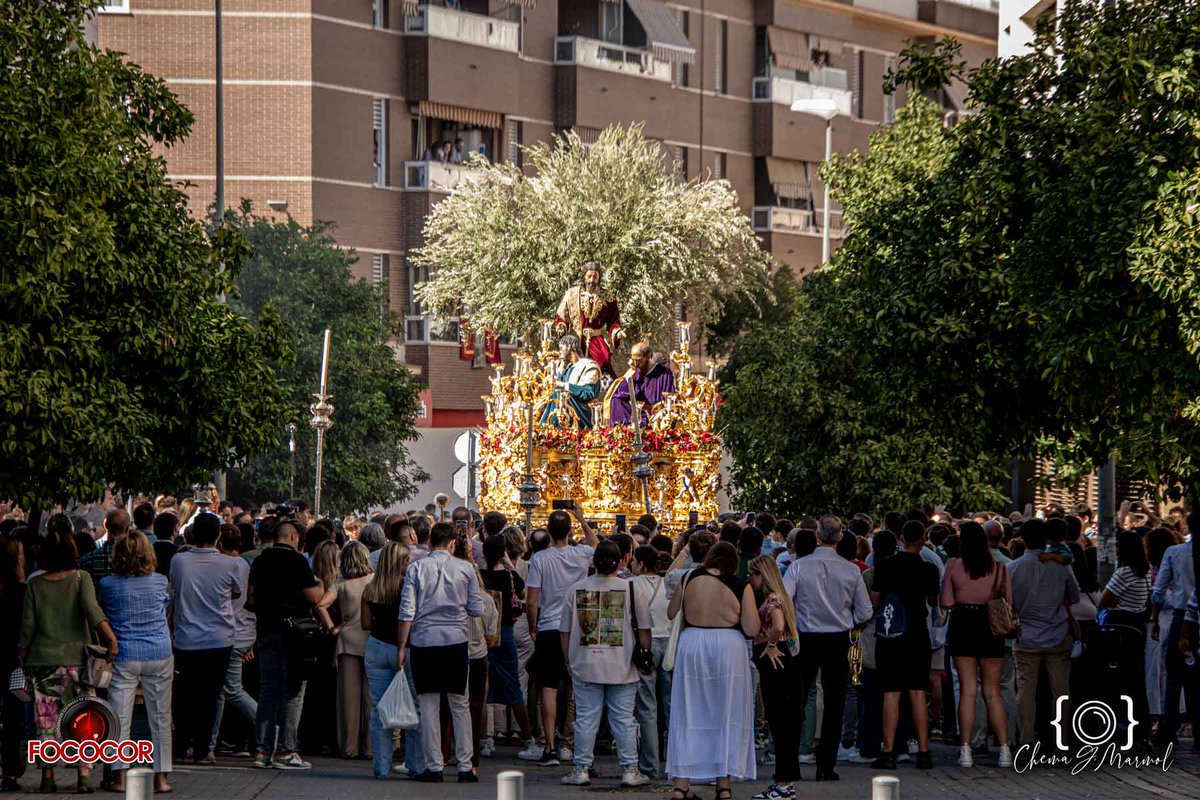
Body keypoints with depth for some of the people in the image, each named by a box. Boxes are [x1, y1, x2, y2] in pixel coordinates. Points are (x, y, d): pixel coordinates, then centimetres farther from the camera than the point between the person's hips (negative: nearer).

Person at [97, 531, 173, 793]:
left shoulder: (107, 584, -6)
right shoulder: (160, 582, -1)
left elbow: (102, 612, 7)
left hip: (124, 657, -1)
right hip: (159, 654, 1)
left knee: (120, 719, 3)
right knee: (160, 719, 7)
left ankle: (119, 776, 1)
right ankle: (161, 777, 7)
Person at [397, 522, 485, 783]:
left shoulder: (416, 569, -1)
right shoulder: (465, 569, 1)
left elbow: (407, 612, -4)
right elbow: (477, 609, 4)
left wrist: (401, 646, 2)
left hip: (423, 643, -1)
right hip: (455, 641, 1)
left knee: (428, 705, 4)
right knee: (460, 705, 8)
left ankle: (434, 767, 3)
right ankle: (465, 767, 6)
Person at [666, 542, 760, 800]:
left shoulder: (690, 578, -1)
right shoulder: (741, 587, -6)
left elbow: (670, 613, 8)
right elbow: (752, 629, -9)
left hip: (692, 644, 2)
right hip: (728, 647, -2)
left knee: (689, 716, 9)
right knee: (727, 717, 9)